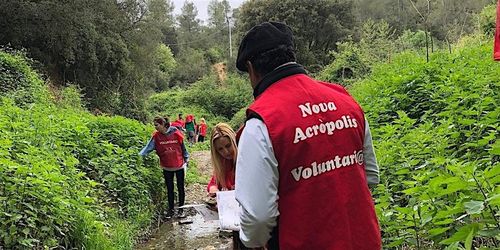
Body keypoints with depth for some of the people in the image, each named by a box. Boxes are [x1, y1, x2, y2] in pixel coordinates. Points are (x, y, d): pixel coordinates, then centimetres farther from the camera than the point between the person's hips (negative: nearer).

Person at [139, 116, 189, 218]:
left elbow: (183, 148, -3)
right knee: (170, 189, 12)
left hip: (179, 166, -2)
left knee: (180, 188, 9)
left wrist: (186, 160, 2)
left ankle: (181, 209, 22)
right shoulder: (156, 136, -6)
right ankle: (171, 209, 24)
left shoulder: (176, 133, -12)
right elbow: (148, 147, -10)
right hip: (167, 168, 2)